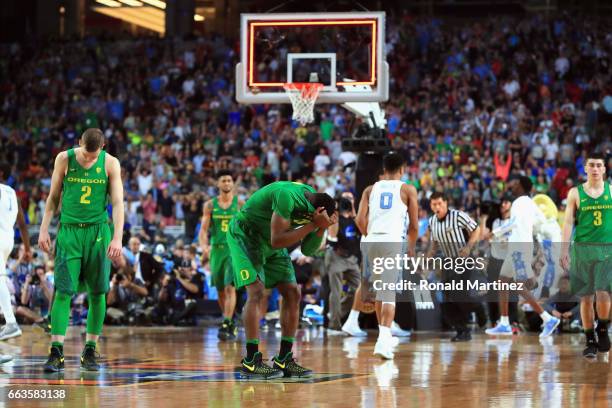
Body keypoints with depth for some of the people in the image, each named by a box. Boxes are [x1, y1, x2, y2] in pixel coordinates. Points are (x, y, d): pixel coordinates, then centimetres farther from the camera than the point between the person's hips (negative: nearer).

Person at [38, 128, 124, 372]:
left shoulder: (110, 164, -2)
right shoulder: (64, 159, 0)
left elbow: (117, 202, -4)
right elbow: (53, 197, 8)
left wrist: (117, 238, -15)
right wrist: (44, 230, 2)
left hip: (98, 233, 1)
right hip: (69, 231, -1)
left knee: (97, 293, 3)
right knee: (63, 292, -8)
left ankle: (90, 352, 12)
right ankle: (56, 353, -10)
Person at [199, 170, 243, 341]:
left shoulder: (240, 204, 1)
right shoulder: (210, 205, 5)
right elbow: (204, 229, -1)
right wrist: (204, 246, -18)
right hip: (217, 249, 3)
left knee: (230, 287, -17)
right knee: (220, 290, 10)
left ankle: (226, 325, -22)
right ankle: (231, 323, 28)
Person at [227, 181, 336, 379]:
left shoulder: (314, 200, -7)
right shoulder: (287, 196, -34)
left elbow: (308, 251, -2)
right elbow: (276, 241, -35)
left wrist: (322, 228, -19)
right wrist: (313, 224, -36)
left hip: (270, 241, 8)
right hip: (245, 234, -8)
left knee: (293, 294, -1)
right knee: (256, 291, -20)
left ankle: (284, 359, 3)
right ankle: (250, 361, -19)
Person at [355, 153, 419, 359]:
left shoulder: (370, 189, 14)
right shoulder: (408, 190, 7)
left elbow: (360, 220, 3)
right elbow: (414, 225, 4)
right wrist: (411, 248, 19)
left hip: (371, 242, 4)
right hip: (393, 242, -4)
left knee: (380, 290, 21)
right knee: (389, 294, -7)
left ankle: (384, 334, 31)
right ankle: (384, 338, -24)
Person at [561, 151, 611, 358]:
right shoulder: (575, 193, 4)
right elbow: (568, 222, 2)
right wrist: (564, 250, -6)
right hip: (583, 248, 1)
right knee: (586, 296, 3)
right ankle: (590, 341, 13)